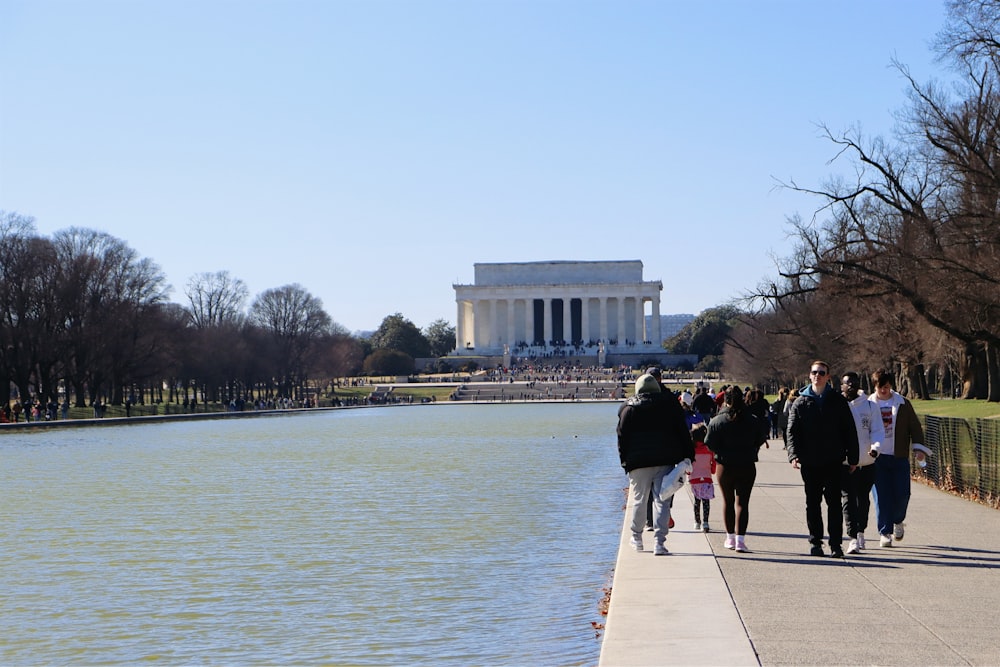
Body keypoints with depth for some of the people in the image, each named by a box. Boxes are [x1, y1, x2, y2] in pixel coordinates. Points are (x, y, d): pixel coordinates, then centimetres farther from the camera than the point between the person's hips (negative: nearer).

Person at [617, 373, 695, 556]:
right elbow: (682, 432, 3)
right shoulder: (670, 405, 5)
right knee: (662, 501, -2)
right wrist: (687, 455, 7)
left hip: (638, 462, 0)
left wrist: (624, 460, 9)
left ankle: (636, 538, 26)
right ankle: (659, 543, -10)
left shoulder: (628, 409, 4)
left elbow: (622, 437, 3)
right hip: (665, 460, 0)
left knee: (638, 500, 14)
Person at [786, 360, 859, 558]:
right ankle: (815, 542, 15)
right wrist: (793, 454, -13)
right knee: (812, 503, 7)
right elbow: (792, 431, 2)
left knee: (834, 503, -1)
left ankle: (836, 544, 2)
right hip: (809, 463, 1)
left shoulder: (838, 401, 5)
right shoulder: (801, 402, 6)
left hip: (833, 462, -1)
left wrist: (853, 458, 3)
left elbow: (849, 430, 7)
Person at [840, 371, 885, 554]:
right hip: (844, 462, -2)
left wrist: (876, 446, -20)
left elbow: (878, 430, 0)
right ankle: (853, 538, -11)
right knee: (849, 499, -9)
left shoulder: (870, 406, 3)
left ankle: (860, 532, 33)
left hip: (867, 462, 2)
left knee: (863, 499, 14)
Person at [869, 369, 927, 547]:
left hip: (899, 457, 1)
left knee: (902, 494, -2)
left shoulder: (903, 404, 6)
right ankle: (884, 532, -1)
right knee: (882, 496, -5)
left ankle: (898, 521, 26)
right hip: (877, 458, -1)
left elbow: (915, 427, 9)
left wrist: (919, 448, -1)